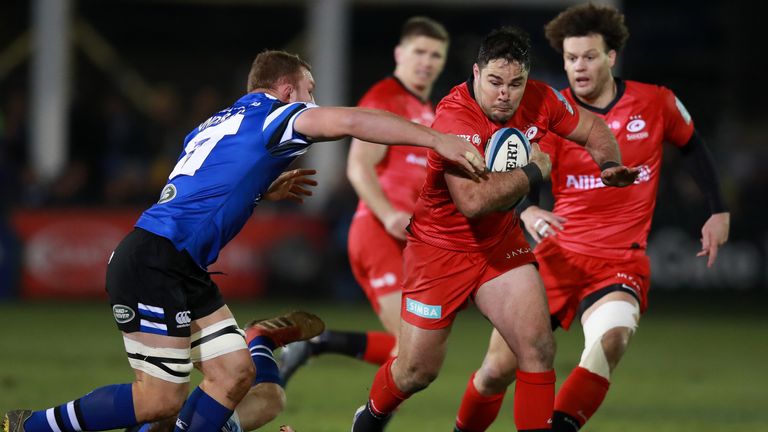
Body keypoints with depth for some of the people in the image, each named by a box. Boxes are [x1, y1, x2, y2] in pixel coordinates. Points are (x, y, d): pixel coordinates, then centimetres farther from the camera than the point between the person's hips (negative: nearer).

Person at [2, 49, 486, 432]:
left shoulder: (218, 123, 22)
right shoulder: (272, 113, -4)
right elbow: (351, 121, -18)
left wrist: (268, 190, 36)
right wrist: (438, 139, -20)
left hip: (183, 270, 10)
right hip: (152, 264, -10)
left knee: (235, 373, 5)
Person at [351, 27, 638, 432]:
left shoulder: (540, 99, -10)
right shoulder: (454, 118, -30)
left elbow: (592, 128, 9)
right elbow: (472, 200, -42)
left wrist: (610, 165, -13)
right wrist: (534, 172, -29)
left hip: (500, 242, 5)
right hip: (440, 246, -5)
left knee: (539, 348, -11)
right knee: (418, 370, 6)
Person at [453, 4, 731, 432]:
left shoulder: (656, 103, 0)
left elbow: (692, 146, 20)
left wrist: (719, 211, 15)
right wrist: (528, 212, -37)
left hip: (621, 263, -1)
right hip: (558, 256, 1)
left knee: (613, 337, -34)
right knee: (498, 370, 0)